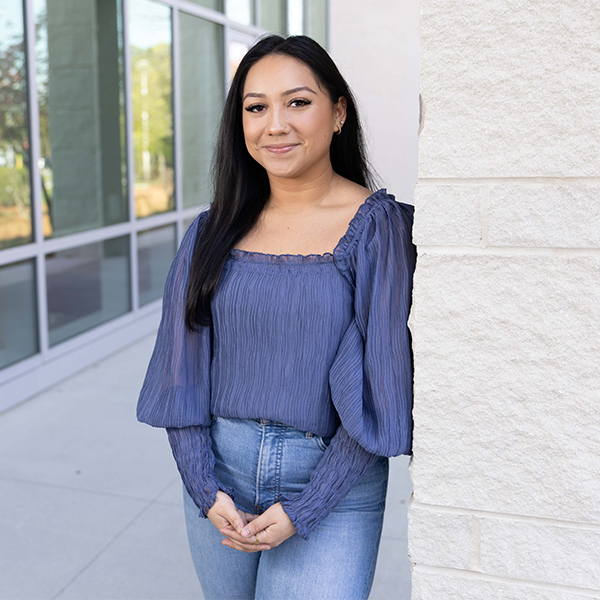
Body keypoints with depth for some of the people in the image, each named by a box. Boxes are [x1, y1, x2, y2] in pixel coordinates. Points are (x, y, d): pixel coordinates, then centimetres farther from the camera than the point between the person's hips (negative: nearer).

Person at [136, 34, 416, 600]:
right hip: (218, 473, 4)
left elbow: (380, 385, -12)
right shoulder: (214, 231, 2)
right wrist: (205, 489, -5)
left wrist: (301, 511, -13)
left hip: (334, 486, -3)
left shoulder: (377, 226, -10)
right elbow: (182, 374, 4)